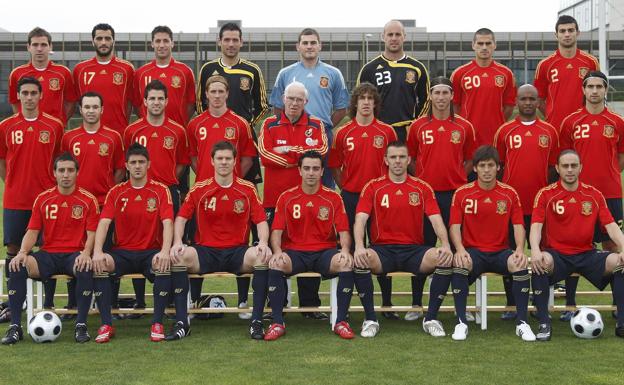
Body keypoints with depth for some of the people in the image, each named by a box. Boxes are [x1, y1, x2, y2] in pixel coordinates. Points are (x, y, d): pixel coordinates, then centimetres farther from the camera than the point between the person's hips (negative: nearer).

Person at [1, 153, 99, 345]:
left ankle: (81, 325, -24)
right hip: (47, 255, 3)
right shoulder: (43, 199, 10)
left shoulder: (88, 200, 2)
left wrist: (86, 253, -22)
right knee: (17, 267, -26)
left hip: (75, 255, -2)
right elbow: (32, 231, 8)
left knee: (86, 268, -38)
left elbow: (92, 234, -2)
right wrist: (22, 252, -11)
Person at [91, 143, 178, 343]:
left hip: (151, 252, -2)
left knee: (165, 265, -35)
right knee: (99, 265, -29)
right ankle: (106, 324, -22)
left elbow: (167, 223, -11)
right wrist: (97, 252, -23)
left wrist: (165, 251, -29)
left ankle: (157, 323, -23)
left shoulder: (160, 191, 1)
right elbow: (104, 222, -5)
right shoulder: (116, 192, 6)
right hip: (122, 252, 2)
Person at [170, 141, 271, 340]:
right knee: (178, 256, -30)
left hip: (237, 252, 0)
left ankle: (256, 321, -25)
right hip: (206, 251, 0)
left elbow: (261, 221, 2)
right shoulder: (199, 189, 5)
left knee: (263, 257, -32)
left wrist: (263, 243, -19)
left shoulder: (248, 189, 5)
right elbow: (181, 217, 6)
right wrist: (177, 242, -12)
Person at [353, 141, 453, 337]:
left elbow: (436, 220, 0)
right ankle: (370, 319, -17)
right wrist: (359, 246, -26)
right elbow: (360, 219, -5)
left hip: (414, 250, 1)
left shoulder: (423, 188, 9)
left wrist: (445, 245, -21)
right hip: (382, 249, -1)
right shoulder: (373, 187, 6)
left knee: (443, 258, -28)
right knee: (360, 259, -34)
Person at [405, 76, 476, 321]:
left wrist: (457, 177, 2)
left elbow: (470, 159, 14)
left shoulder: (464, 127, 6)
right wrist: (420, 181, 2)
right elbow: (411, 158, 12)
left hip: (455, 193, 0)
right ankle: (416, 304, 12)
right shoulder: (418, 126, 5)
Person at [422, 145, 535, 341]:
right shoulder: (462, 193, 1)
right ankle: (461, 323, -25)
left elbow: (518, 225, -1)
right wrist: (460, 249, -23)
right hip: (472, 252, -1)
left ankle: (522, 323, -20)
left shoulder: (509, 193, 4)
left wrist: (520, 249, -20)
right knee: (459, 264, -36)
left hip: (500, 252, 1)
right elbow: (455, 225, -4)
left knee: (521, 265, -32)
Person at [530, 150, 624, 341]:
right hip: (556, 254, -2)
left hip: (586, 254, 3)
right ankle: (544, 324, -25)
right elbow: (536, 226, -10)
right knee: (541, 262, -36)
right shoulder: (545, 194, -1)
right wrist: (535, 250, -30)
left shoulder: (595, 195, 7)